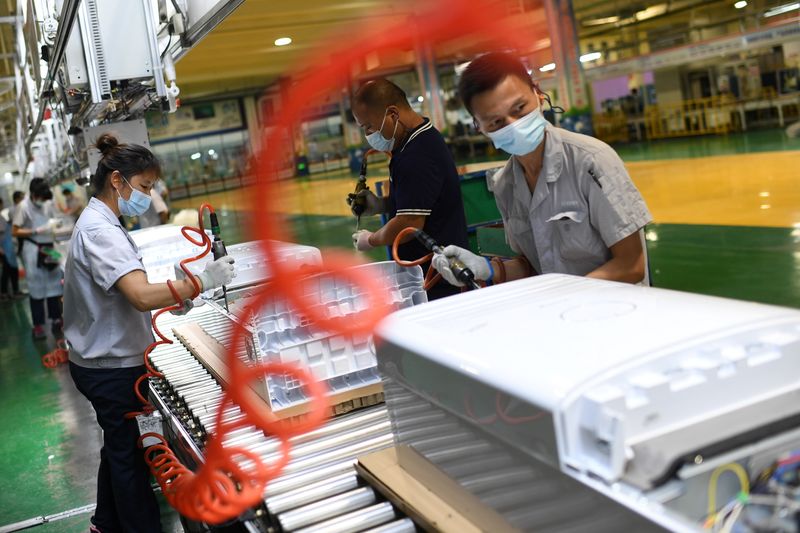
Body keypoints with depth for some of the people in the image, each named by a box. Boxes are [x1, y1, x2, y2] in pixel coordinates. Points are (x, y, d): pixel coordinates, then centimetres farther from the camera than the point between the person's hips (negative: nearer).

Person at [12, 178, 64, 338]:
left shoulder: (48, 204, 0)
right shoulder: (23, 207, -12)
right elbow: (15, 232, -9)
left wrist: (54, 225, -7)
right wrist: (37, 231, -18)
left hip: (49, 248, 5)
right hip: (33, 250, -5)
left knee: (54, 284, 10)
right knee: (36, 288, 0)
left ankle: (56, 319, 22)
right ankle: (38, 325, 7)